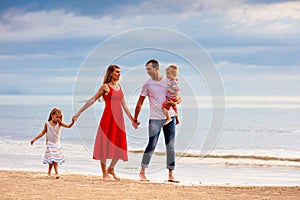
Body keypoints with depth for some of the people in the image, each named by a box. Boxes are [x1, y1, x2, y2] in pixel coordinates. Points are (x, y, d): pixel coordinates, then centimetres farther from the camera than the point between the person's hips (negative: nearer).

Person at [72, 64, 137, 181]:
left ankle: (111, 169, 24)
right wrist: (79, 112, -7)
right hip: (108, 118, -6)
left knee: (120, 146, 6)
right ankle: (105, 173, 5)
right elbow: (92, 100, -4)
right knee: (105, 145, -2)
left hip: (119, 118, 6)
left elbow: (124, 105, 20)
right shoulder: (105, 87, -3)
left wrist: (132, 119, 22)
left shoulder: (119, 87, 15)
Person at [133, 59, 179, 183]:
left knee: (170, 147, 3)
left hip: (169, 117, 3)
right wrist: (135, 119, 6)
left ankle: (170, 175, 7)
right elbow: (140, 103, 6)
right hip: (155, 119, -2)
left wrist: (174, 101, -1)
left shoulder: (168, 81, 6)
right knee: (151, 146, -6)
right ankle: (142, 173, 5)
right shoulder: (147, 84, 1)